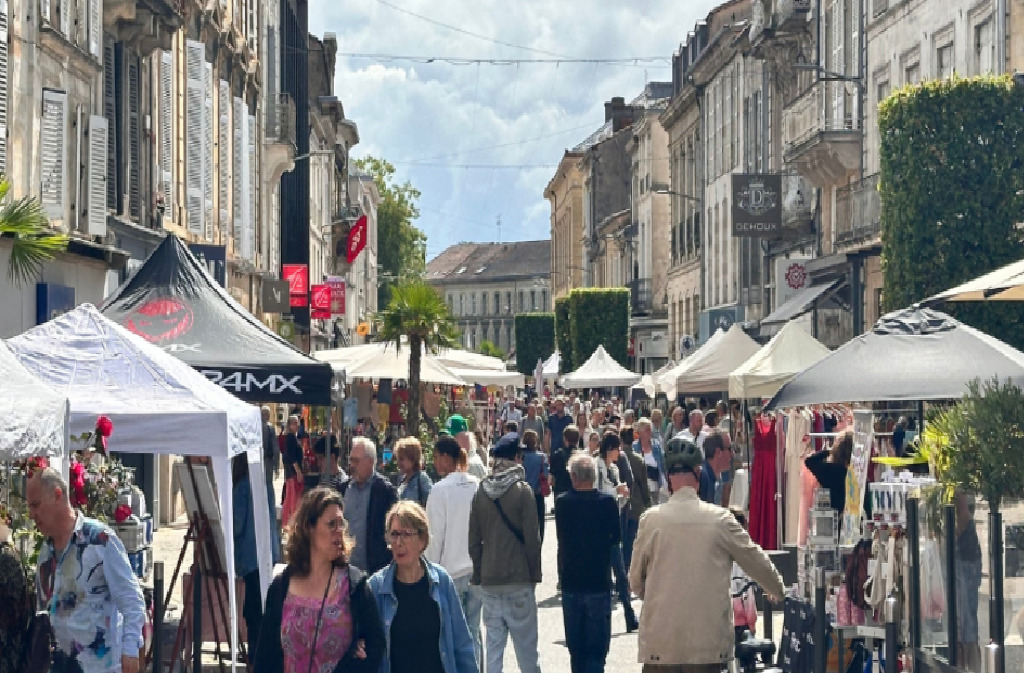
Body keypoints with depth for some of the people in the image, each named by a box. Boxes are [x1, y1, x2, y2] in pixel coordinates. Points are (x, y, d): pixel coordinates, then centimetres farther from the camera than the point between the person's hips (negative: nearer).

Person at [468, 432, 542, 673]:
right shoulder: (522, 490, -8)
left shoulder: (481, 492, 3)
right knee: (526, 646, 4)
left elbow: (474, 539, 5)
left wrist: (478, 573, 13)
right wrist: (535, 572, 2)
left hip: (489, 580, 4)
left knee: (494, 643, 6)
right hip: (518, 578, -4)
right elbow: (532, 537, -8)